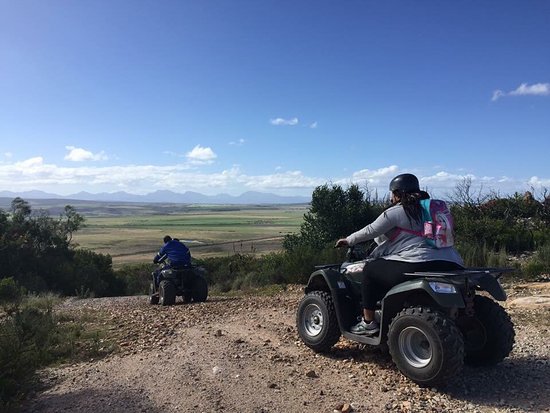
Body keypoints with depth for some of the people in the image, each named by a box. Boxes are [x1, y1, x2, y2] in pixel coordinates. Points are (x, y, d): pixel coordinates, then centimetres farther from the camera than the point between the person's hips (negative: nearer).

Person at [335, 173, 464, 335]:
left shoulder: (395, 212, 2)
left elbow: (370, 231, 6)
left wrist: (348, 240, 22)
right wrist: (381, 240, 45)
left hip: (420, 265, -9)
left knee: (370, 269, 8)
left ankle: (368, 323, 13)